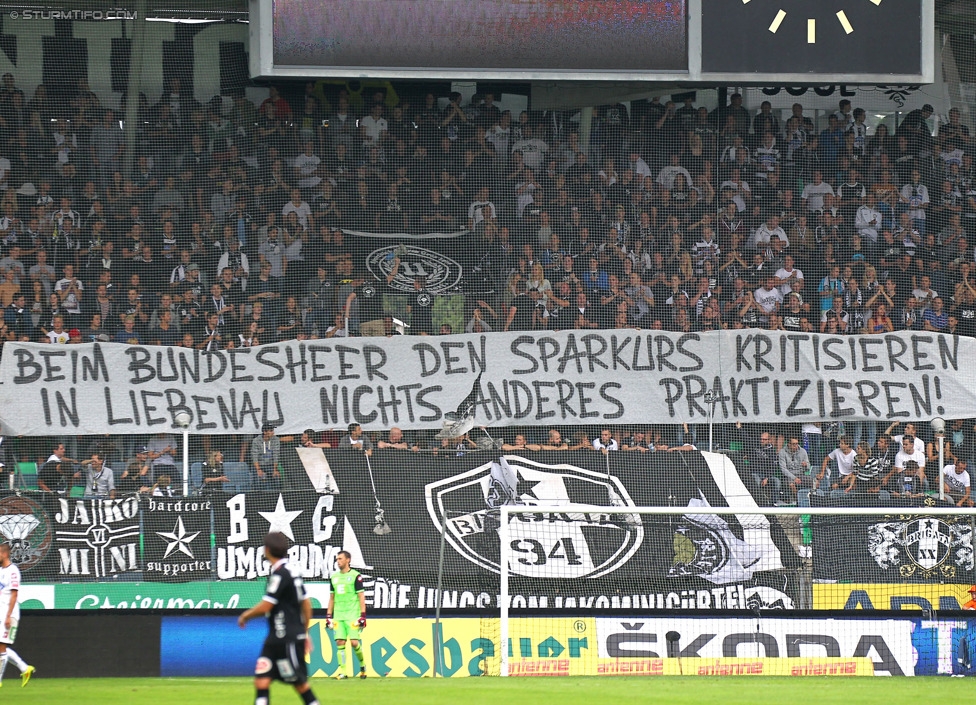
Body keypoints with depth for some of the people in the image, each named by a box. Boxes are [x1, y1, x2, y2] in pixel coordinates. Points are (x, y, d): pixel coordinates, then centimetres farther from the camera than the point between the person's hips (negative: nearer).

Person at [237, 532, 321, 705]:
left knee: (299, 682, -2)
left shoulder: (280, 574, -17)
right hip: (276, 638, 9)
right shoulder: (292, 571, 12)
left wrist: (246, 615, 0)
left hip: (288, 639, -9)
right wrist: (304, 632, 25)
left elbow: (265, 607, -19)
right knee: (261, 679, 2)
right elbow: (306, 604, 18)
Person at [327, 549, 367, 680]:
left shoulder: (355, 576, -2)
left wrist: (363, 616, -9)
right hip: (338, 615, 5)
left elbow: (361, 596, -3)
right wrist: (328, 616, 15)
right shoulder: (333, 577, 14)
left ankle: (362, 664, 14)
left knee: (354, 642, -9)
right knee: (340, 642, -3)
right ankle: (342, 671, -1)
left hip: (352, 614, -5)